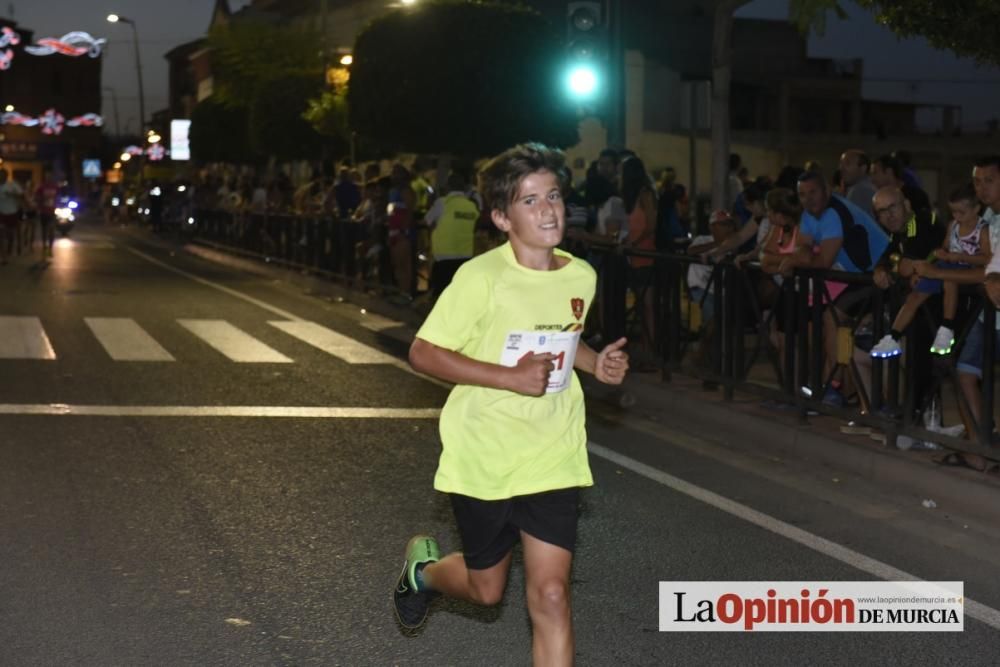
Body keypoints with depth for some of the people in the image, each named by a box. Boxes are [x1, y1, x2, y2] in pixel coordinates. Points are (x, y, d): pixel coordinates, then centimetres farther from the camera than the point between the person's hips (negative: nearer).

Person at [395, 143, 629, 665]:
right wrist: (511, 378, -25)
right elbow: (423, 353, -16)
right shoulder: (481, 277, -18)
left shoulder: (581, 276, -1)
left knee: (550, 594, -6)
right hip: (483, 460, -3)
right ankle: (423, 567, 50)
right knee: (486, 590, 15)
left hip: (552, 461, 3)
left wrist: (596, 363, -1)